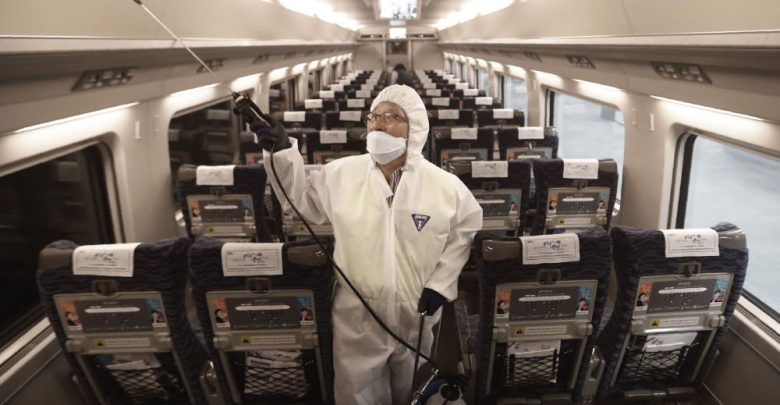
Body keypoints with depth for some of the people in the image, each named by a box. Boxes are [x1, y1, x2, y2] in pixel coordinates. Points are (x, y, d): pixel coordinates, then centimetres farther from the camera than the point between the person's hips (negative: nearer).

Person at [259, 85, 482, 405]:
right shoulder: (340, 174, -5)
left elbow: (466, 231, 3)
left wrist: (441, 283, -4)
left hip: (416, 318, 0)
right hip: (356, 319, 0)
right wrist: (281, 152, -6)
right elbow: (301, 201, 5)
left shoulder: (445, 185, -8)